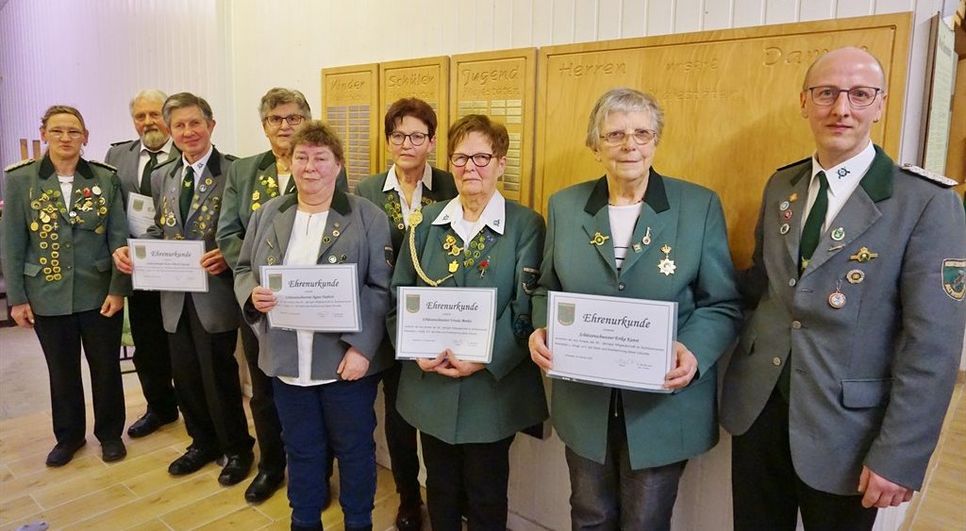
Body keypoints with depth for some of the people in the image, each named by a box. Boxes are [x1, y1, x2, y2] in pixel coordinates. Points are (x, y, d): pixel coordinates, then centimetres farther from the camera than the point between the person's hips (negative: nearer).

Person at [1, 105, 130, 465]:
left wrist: (118, 289, -8)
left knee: (106, 367, 10)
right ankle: (69, 436, 34)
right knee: (62, 370, 14)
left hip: (100, 293, 0)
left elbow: (119, 237, -2)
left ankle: (110, 433, 29)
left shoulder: (105, 178, -2)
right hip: (48, 296, 0)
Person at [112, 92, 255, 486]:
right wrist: (129, 250, -2)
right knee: (185, 376, 16)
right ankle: (203, 443, 38)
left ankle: (237, 450, 26)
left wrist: (229, 255, -26)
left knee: (219, 376, 4)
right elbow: (158, 230, 16)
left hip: (215, 293, -6)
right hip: (174, 295, 6)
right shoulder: (162, 176, 11)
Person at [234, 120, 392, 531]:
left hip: (346, 360, -3)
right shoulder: (267, 215, 6)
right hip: (287, 361, 4)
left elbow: (381, 289, -11)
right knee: (302, 450, 20)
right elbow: (244, 270, 13)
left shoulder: (368, 217, -8)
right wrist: (252, 294, -11)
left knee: (354, 449, 13)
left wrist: (362, 347, -18)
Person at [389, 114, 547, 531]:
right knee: (440, 491, 20)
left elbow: (527, 306, -12)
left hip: (493, 385, -3)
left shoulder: (526, 225, -6)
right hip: (430, 383, 3)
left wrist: (484, 359, -21)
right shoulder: (426, 221, 5)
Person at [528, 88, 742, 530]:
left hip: (664, 404, -2)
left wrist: (694, 352, -23)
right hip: (585, 401, 2)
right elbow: (548, 288, 8)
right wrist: (541, 330, -12)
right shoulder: (564, 206, 1)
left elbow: (722, 304, -4)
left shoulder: (700, 206, -6)